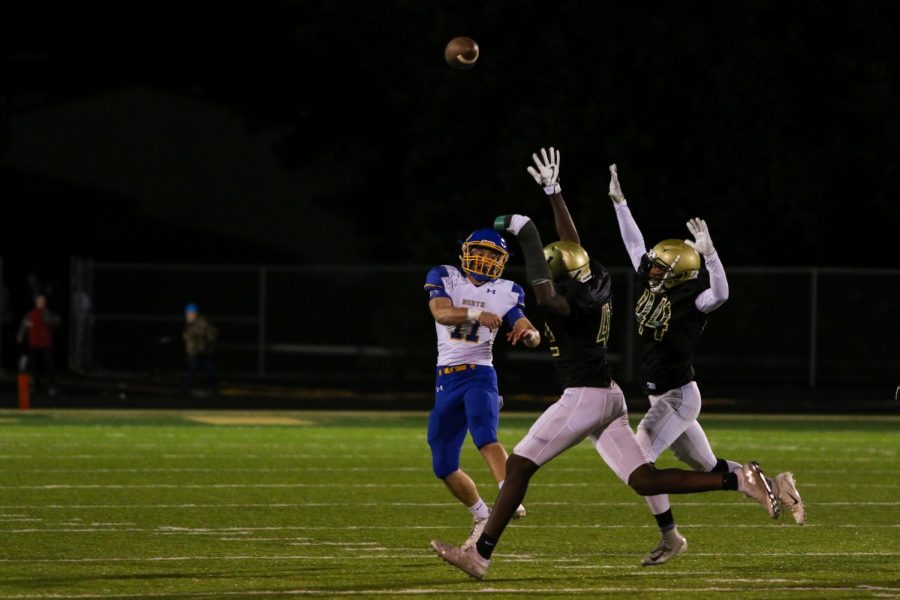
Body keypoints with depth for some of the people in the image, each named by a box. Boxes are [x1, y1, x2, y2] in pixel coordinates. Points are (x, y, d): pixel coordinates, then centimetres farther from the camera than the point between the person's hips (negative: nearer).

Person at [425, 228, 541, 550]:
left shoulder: (506, 292, 4)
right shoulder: (443, 277, 3)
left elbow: (533, 336, -1)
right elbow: (441, 312, -17)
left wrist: (528, 333, -27)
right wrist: (477, 314, -35)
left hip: (479, 376, -3)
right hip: (446, 380, 3)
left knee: (485, 438, -32)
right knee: (444, 467, 7)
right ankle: (482, 518, 27)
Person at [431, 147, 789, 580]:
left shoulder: (575, 302, -17)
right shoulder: (598, 284, 8)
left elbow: (544, 296, -37)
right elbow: (572, 245, 22)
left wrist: (528, 237, -30)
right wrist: (553, 191, 26)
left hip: (583, 398, -9)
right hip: (608, 397, 9)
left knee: (518, 466, -2)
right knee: (645, 480, 6)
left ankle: (480, 554, -1)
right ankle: (737, 482, -5)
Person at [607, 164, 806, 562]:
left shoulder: (689, 302, -17)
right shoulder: (654, 289, 4)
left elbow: (720, 293, -37)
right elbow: (634, 245, 12)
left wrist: (708, 252, -49)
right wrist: (618, 200, 12)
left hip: (679, 398, -9)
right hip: (661, 397, 9)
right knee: (709, 467, 16)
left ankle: (670, 537, -8)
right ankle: (775, 487, 27)